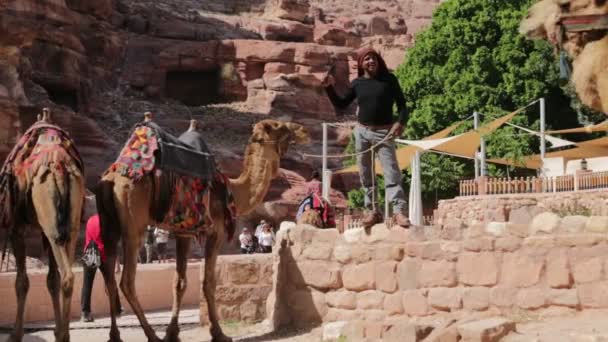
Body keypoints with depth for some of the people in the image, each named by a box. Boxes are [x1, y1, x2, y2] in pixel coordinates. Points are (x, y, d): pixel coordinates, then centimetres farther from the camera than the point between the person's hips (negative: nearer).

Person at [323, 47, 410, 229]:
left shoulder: (389, 79, -1)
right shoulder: (357, 83, 6)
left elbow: (402, 104, -1)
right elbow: (342, 104, 15)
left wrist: (400, 122, -19)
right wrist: (329, 88, 2)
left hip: (384, 132, -4)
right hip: (362, 132, 4)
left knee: (392, 172, -12)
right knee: (365, 174, 6)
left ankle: (399, 211, -17)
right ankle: (372, 211, 14)